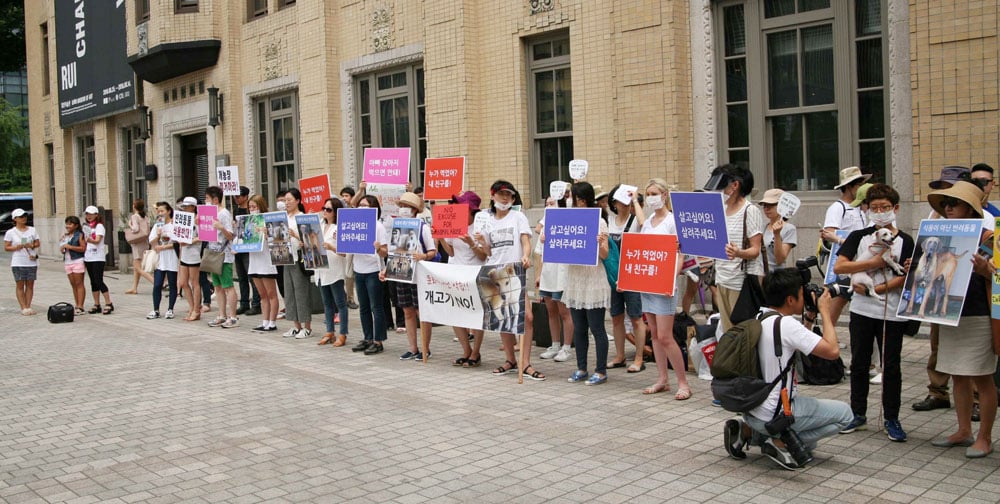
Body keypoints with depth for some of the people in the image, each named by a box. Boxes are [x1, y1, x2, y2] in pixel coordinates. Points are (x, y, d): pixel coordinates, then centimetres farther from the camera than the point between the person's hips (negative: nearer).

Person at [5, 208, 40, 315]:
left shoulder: (32, 230, 8)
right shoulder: (10, 232, 0)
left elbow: (38, 243, 12)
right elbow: (6, 247, 0)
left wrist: (32, 246, -9)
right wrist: (17, 247, -17)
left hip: (32, 261, 3)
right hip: (18, 263, -2)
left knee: (30, 284, 3)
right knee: (20, 285, -1)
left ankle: (28, 306, 7)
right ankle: (23, 308, 1)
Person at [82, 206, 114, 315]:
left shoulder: (99, 226, -6)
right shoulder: (86, 226, 16)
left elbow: (97, 240, -19)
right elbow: (84, 240, 21)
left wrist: (89, 239, -37)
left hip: (98, 258, -7)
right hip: (88, 258, 7)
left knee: (99, 281, -11)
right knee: (93, 282, 8)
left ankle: (109, 304, -7)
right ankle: (97, 305, 11)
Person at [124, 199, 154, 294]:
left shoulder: (134, 216, -10)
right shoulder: (145, 217, 10)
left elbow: (136, 228, -21)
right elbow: (147, 231, 7)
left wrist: (130, 227, -3)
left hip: (137, 244, -8)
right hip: (145, 243, 8)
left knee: (139, 268, -10)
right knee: (135, 266, 17)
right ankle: (134, 288, 22)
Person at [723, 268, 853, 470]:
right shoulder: (787, 325, -21)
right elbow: (832, 351, -21)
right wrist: (825, 311, -9)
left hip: (750, 407, 9)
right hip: (774, 414, -8)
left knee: (807, 441, 29)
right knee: (844, 413, 5)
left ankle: (745, 431, 10)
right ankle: (780, 442, -4)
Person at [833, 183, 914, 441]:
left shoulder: (904, 241, 0)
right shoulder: (858, 237, 4)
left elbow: (903, 278, -9)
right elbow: (839, 267, -7)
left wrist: (872, 289, -16)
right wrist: (874, 262, -13)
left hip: (891, 312, -2)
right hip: (861, 310, 2)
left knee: (891, 366, 5)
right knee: (859, 363, 10)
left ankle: (892, 419, 15)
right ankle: (858, 414, 22)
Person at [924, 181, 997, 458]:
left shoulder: (987, 238, -7)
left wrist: (986, 270, -29)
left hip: (978, 318, -6)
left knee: (982, 379, 2)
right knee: (958, 377, 13)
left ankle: (984, 438, 12)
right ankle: (964, 431, 24)